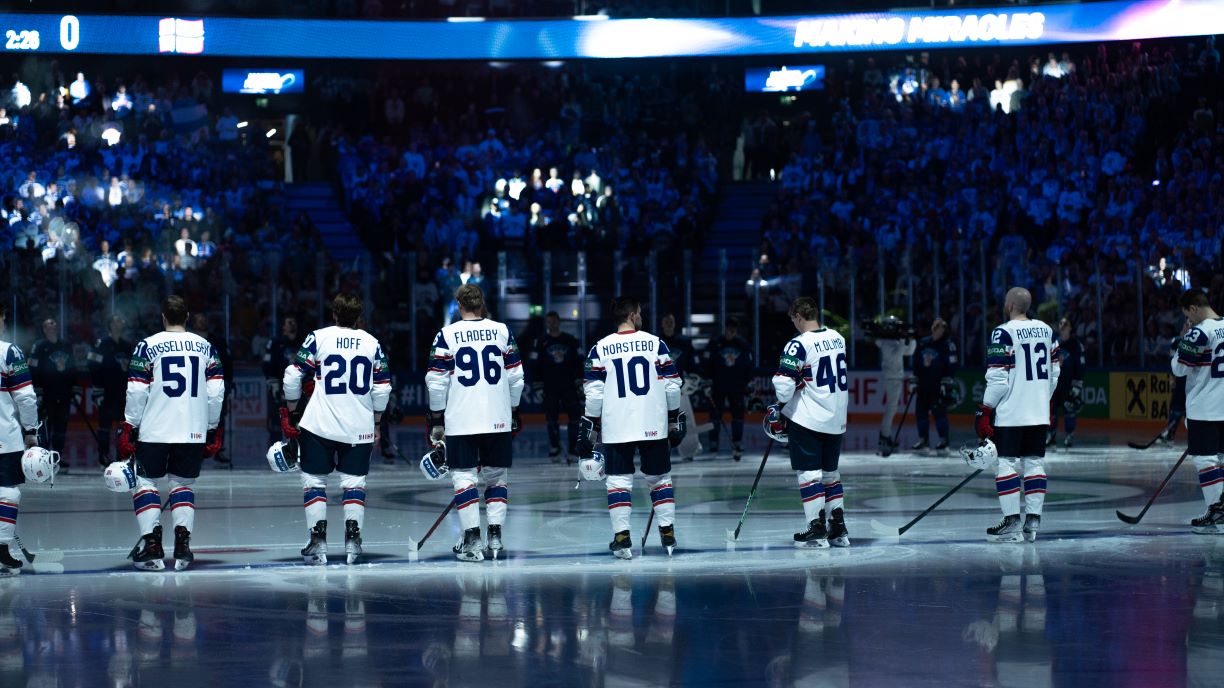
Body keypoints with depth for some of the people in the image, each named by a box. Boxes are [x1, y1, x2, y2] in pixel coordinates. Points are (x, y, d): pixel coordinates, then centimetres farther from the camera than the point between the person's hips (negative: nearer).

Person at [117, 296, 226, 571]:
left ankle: (151, 545, -4)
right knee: (183, 484, 15)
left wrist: (129, 429, 2)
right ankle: (182, 546, 2)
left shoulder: (148, 346, -1)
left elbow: (137, 392, -5)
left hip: (155, 431, -3)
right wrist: (213, 431, 13)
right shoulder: (205, 346, 8)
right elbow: (216, 391, 5)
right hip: (194, 432, 3)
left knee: (146, 482, 8)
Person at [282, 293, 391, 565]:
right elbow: (382, 389, 7)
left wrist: (291, 411, 9)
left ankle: (318, 542, 0)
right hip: (359, 428, 2)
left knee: (314, 481, 7)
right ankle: (352, 541, 3)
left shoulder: (318, 338, -1)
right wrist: (376, 423, 19)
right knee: (354, 482, 11)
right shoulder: (372, 343, 6)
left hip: (319, 426, -2)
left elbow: (293, 376, -3)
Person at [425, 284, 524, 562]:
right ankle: (495, 536, 9)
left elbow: (436, 382, -3)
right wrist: (513, 412, 19)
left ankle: (472, 539, -4)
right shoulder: (502, 331, 4)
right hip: (498, 420, 2)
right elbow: (515, 376, 6)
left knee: (463, 476, 3)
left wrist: (436, 419, 7)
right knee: (497, 475, 13)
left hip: (460, 421, -2)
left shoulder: (447, 335, -2)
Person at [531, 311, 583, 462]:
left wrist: (579, 378, 2)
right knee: (552, 417, 1)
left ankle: (573, 448, 1)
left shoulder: (570, 340, 5)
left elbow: (578, 359, 8)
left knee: (574, 415, -5)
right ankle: (554, 448, 10)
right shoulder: (541, 341, 2)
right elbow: (536, 362, 3)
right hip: (550, 386, -1)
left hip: (569, 384, 1)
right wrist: (539, 380, -2)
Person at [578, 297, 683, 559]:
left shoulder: (600, 349, 1)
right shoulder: (655, 343, 1)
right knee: (659, 478, 13)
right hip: (654, 427, 1)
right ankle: (668, 535, 11)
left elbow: (593, 392, -2)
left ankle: (622, 537, -3)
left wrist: (590, 428, 5)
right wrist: (675, 420, 12)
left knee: (618, 480, 5)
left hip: (616, 429, 0)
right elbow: (671, 387, 1)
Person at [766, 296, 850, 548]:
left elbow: (784, 383, -18)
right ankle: (839, 528, 16)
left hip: (807, 419, -7)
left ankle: (817, 529, -3)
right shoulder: (837, 338, 6)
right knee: (830, 472, 16)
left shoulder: (799, 344, -15)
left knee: (809, 473, -1)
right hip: (837, 419, 7)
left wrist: (781, 406, 1)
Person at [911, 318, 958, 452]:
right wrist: (916, 378, 17)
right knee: (920, 411, 5)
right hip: (924, 384, 6)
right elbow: (916, 362, 19)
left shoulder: (947, 344, -6)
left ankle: (944, 440, -1)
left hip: (939, 384, -6)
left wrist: (946, 380, -15)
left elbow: (952, 364, -11)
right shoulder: (923, 343, 10)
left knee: (939, 411, -10)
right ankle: (923, 439, 14)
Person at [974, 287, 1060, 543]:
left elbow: (998, 379, -15)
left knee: (1006, 463, -2)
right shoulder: (1046, 330, 9)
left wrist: (985, 411, -7)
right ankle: (1032, 523, 8)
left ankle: (1012, 524, -7)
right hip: (1040, 413, 6)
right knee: (1034, 462, 9)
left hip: (1011, 414, -6)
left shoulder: (1003, 333, -12)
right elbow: (1054, 372, 16)